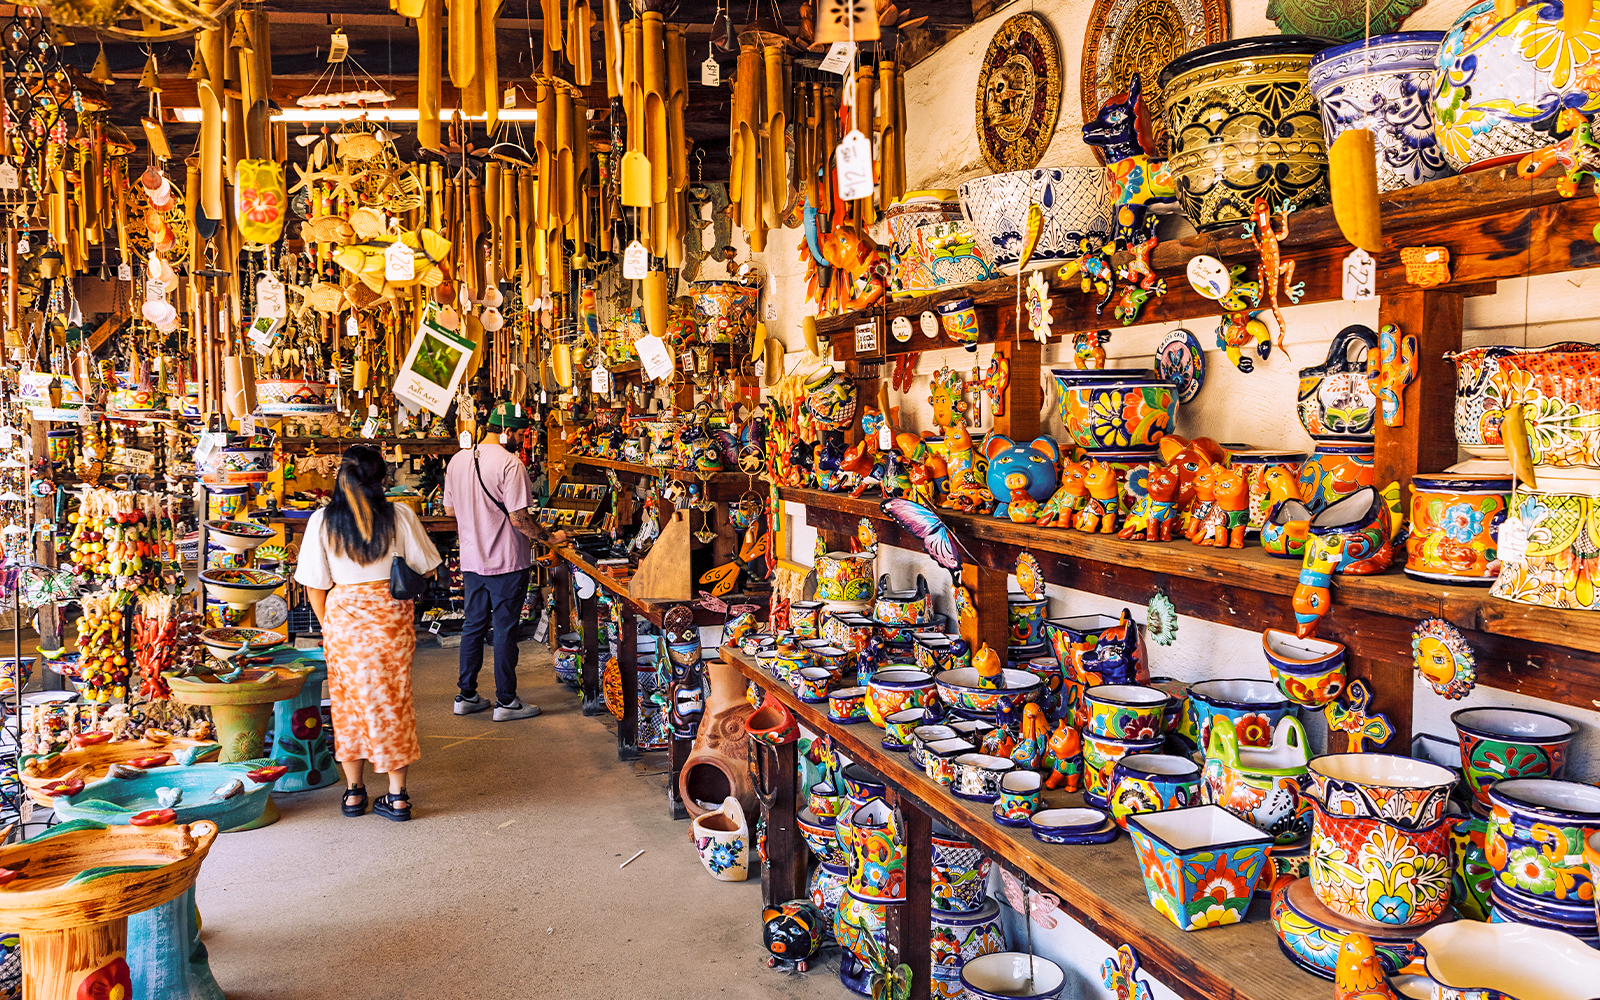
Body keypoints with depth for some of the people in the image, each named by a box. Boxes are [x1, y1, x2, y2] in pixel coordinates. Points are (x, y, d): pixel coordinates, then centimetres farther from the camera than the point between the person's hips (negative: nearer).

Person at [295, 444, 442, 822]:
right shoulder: (400, 516, -9)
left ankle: (353, 791, 22)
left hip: (343, 617, 0)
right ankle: (397, 794, 14)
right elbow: (427, 568, -1)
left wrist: (328, 626, 10)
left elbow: (315, 586, -4)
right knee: (393, 699, 10)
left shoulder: (322, 521, -7)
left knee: (348, 701, 14)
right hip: (392, 616, 0)